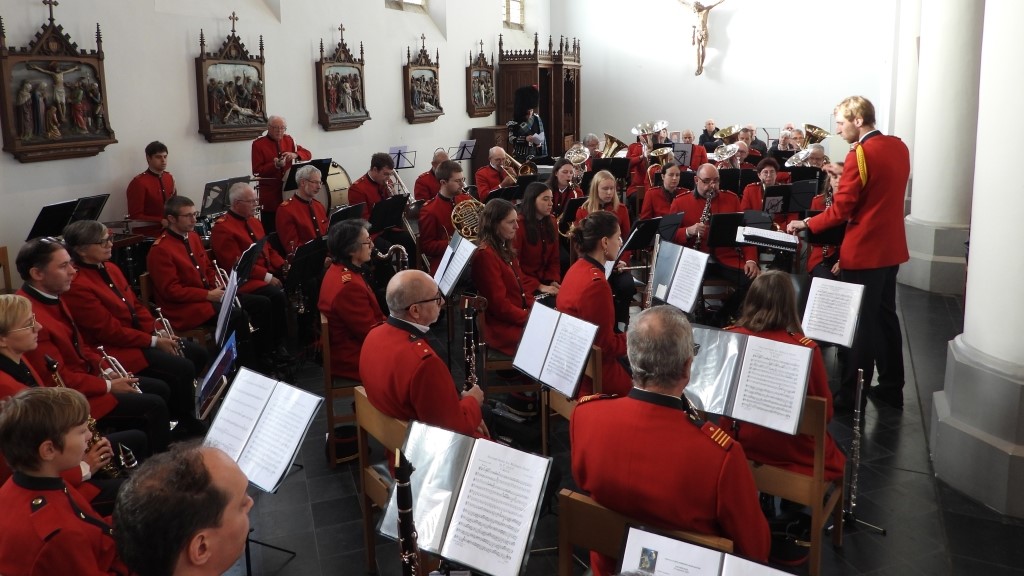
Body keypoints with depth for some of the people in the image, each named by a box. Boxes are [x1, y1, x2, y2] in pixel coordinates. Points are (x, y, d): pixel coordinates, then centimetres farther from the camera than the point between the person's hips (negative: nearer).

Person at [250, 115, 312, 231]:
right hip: (270, 193, -4)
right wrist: (275, 165, -25)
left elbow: (308, 154, 7)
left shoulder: (288, 140, 10)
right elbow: (257, 171, -10)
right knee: (271, 230, -2)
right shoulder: (258, 144, -5)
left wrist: (295, 155, -14)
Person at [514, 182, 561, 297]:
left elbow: (554, 259, 11)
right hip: (524, 287, -6)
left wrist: (554, 281, -8)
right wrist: (538, 286, -21)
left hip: (545, 282, 6)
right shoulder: (518, 225, -12)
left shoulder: (551, 223, 8)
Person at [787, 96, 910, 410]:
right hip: (891, 246, 8)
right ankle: (892, 387, 26)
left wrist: (806, 224, -6)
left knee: (861, 322, 0)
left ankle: (852, 393, 9)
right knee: (885, 316, 17)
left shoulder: (860, 154, -18)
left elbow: (840, 210, -18)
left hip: (864, 250, -8)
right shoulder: (899, 147, 7)